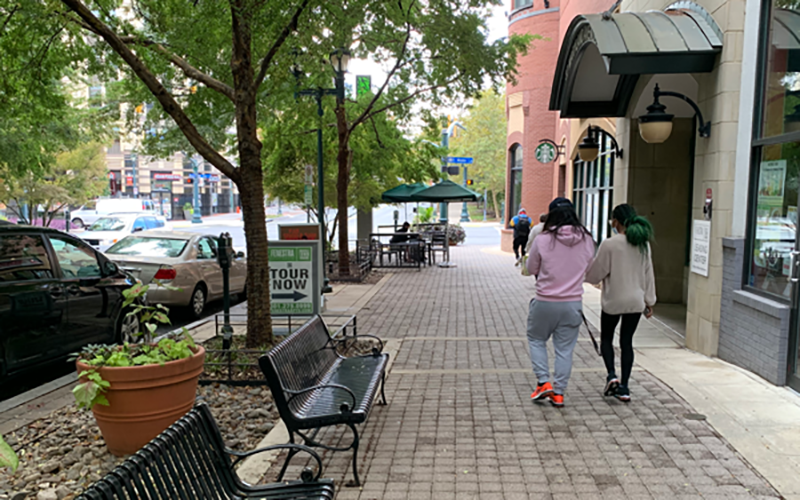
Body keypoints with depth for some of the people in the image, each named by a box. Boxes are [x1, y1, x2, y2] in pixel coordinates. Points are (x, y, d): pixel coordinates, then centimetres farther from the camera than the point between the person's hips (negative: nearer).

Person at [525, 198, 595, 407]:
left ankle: (543, 382, 10)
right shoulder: (586, 240, -4)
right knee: (565, 349, 11)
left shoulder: (543, 240, -14)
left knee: (536, 339, 19)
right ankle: (559, 392, 17)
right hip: (573, 303, 3)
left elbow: (531, 268, -1)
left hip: (545, 302, -2)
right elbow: (587, 268, 10)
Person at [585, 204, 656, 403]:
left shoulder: (609, 244, -15)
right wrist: (650, 301, 15)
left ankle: (612, 375, -3)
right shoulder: (644, 244, 2)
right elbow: (648, 275, 8)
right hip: (636, 301, 4)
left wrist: (587, 275, 13)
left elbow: (595, 274, -10)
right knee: (627, 342, 12)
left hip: (613, 301, -4)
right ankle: (624, 386, 12)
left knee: (606, 338, 16)